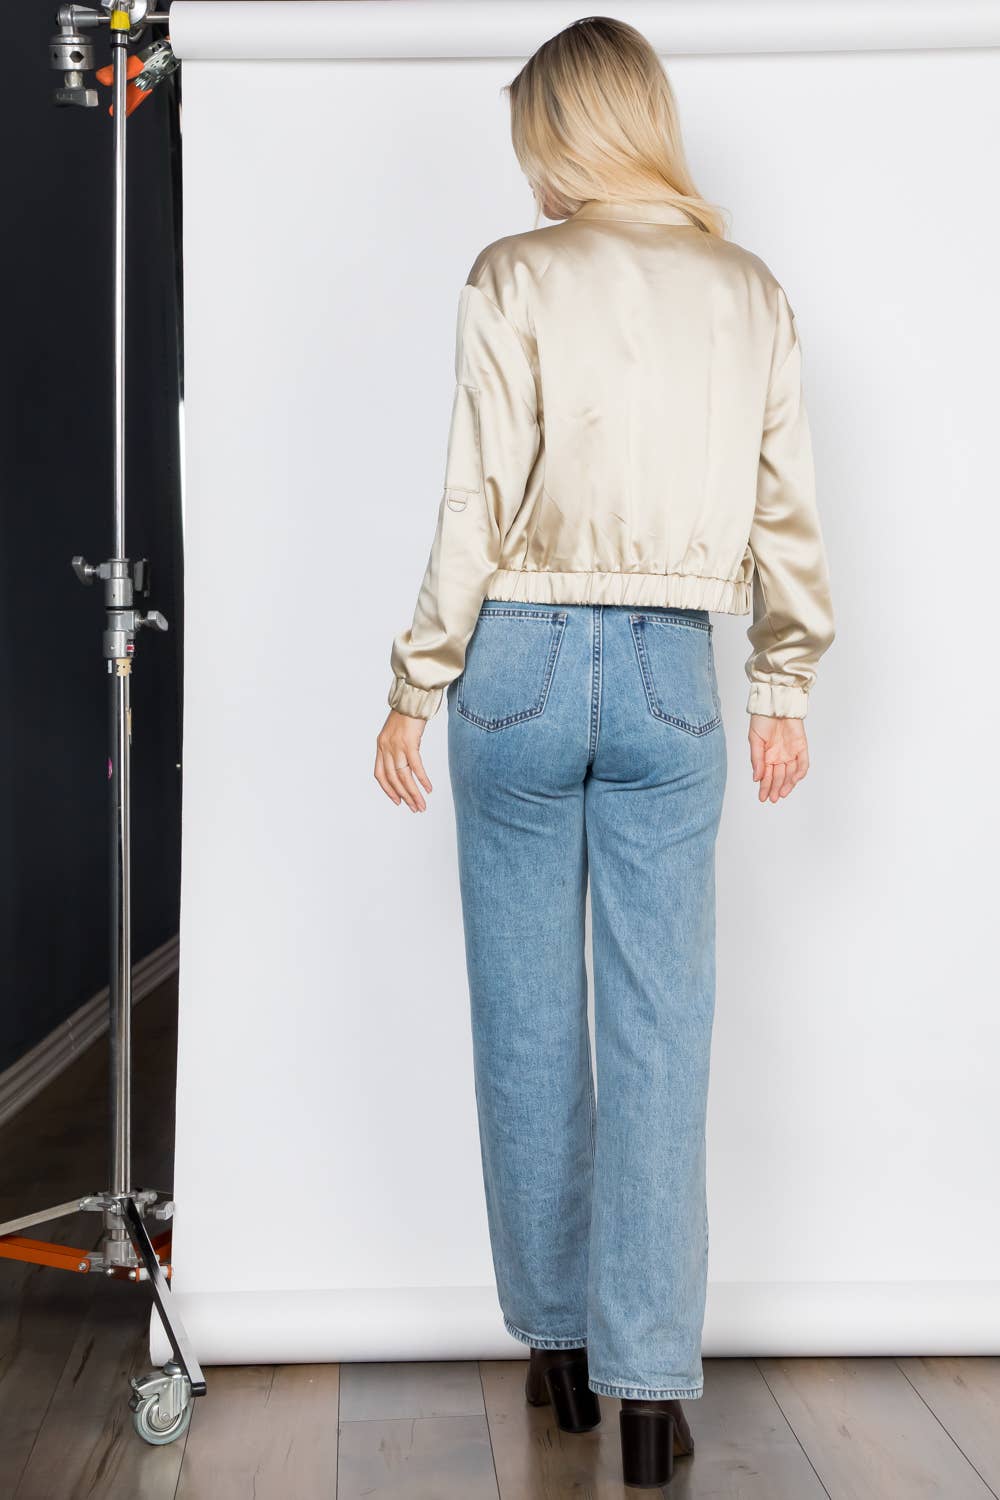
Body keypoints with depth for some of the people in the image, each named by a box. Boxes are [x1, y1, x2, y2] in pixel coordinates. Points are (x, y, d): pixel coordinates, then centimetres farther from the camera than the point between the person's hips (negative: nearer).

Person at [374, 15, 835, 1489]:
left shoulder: (518, 279, -5)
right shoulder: (752, 291, 6)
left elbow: (479, 508, -8)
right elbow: (788, 512, 7)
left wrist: (415, 690, -1)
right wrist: (787, 684, 16)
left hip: (523, 660, -2)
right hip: (671, 673, 2)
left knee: (530, 1021, 10)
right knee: (661, 1028, 4)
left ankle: (558, 1338, 22)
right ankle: (650, 1381, 7)